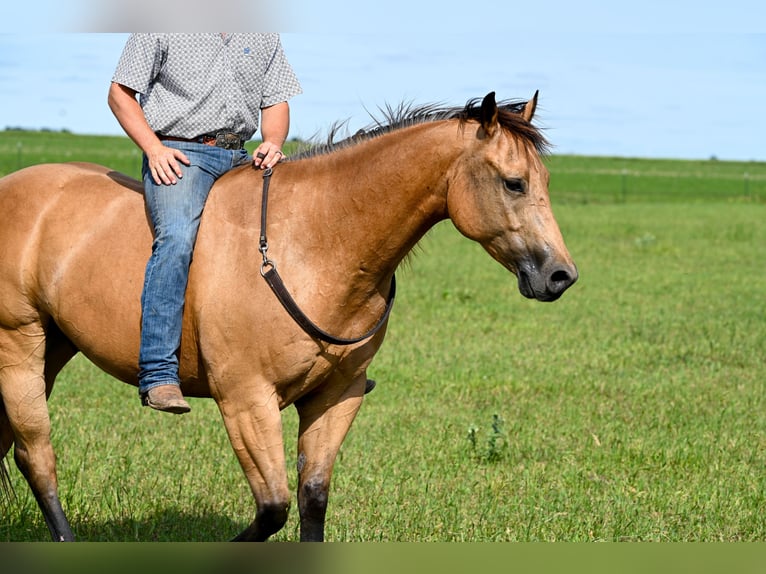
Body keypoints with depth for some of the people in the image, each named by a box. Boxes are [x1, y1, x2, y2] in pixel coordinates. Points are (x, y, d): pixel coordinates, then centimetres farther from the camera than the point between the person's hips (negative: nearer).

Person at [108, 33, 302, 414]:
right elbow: (120, 93, 2)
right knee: (176, 238, -31)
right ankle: (158, 375, -37)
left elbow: (276, 101, 19)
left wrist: (273, 143, -3)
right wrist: (154, 148, -12)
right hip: (177, 155, -6)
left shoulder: (265, 35, 17)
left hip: (242, 160, 6)